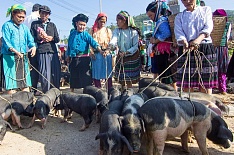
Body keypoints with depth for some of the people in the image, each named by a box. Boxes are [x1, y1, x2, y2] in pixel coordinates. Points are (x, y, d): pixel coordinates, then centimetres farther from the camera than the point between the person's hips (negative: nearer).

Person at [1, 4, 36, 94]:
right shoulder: (7, 25, 1)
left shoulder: (25, 27, 17)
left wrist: (33, 47, -13)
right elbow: (6, 42, -8)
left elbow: (30, 40, 12)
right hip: (10, 57, -5)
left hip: (23, 57, 5)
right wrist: (15, 51, -25)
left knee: (25, 83, 4)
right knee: (11, 84, -8)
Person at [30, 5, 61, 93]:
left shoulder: (52, 25, 19)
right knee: (44, 74, -6)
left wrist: (51, 38, -6)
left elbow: (57, 39, 14)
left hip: (53, 51, 3)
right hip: (41, 51, -2)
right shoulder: (35, 24, 13)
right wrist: (38, 38, -12)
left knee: (56, 73, 0)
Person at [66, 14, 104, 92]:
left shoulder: (86, 34, -3)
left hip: (84, 59, -4)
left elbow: (93, 43, -16)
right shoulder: (72, 33, 9)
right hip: (73, 59, 4)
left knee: (86, 78, -4)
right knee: (73, 77, 14)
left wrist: (100, 51, -32)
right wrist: (68, 56, 21)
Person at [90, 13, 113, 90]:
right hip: (96, 54, 1)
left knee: (108, 74, -2)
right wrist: (91, 52, -6)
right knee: (96, 75, 1)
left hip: (106, 54, 0)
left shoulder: (108, 30, 13)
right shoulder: (93, 30, 13)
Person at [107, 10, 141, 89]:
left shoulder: (134, 32, -11)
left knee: (129, 79, -2)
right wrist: (109, 47, -40)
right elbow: (113, 40, -19)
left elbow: (135, 47, -15)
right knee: (121, 79, 8)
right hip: (120, 56, 4)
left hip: (132, 56, -3)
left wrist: (126, 52, -28)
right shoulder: (116, 31, -1)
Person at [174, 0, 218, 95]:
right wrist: (185, 43, -25)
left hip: (205, 48, -1)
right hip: (186, 49, 1)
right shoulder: (179, 17, 16)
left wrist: (198, 40, -23)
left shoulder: (206, 10, 15)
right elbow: (179, 34, -1)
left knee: (206, 83, -5)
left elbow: (208, 27, -2)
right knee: (187, 84, -2)